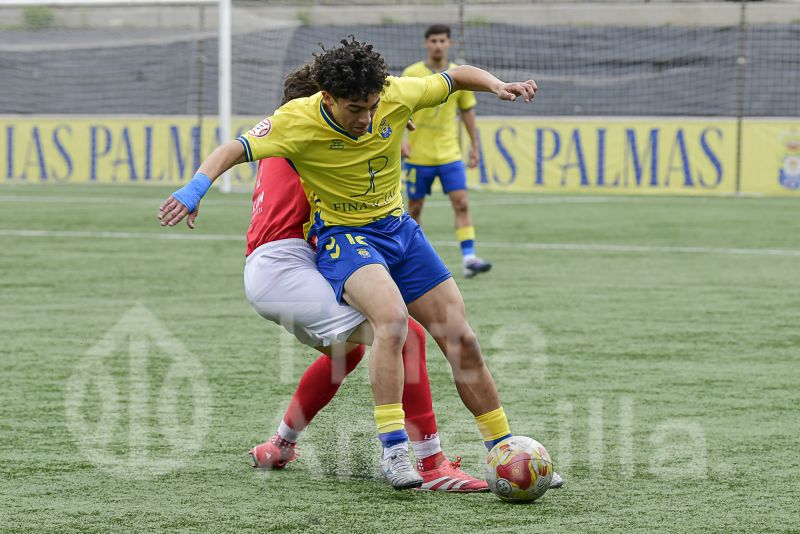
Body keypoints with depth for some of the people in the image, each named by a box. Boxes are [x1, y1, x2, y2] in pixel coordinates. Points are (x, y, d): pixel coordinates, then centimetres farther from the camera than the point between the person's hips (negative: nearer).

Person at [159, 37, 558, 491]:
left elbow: (456, 77, 3)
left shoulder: (394, 95, -12)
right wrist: (196, 188, -45)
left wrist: (496, 85, -15)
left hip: (399, 229, 5)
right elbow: (233, 150, -28)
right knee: (393, 318, -35)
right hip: (343, 236, -5)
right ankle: (394, 450, -31)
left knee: (462, 342, 2)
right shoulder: (298, 122, -22)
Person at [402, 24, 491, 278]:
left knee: (461, 203, -12)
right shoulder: (412, 74, -5)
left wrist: (475, 145, 12)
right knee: (415, 207, 7)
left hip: (450, 153, 1)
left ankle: (468, 258, -17)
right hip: (418, 154, -1)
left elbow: (467, 110, 13)